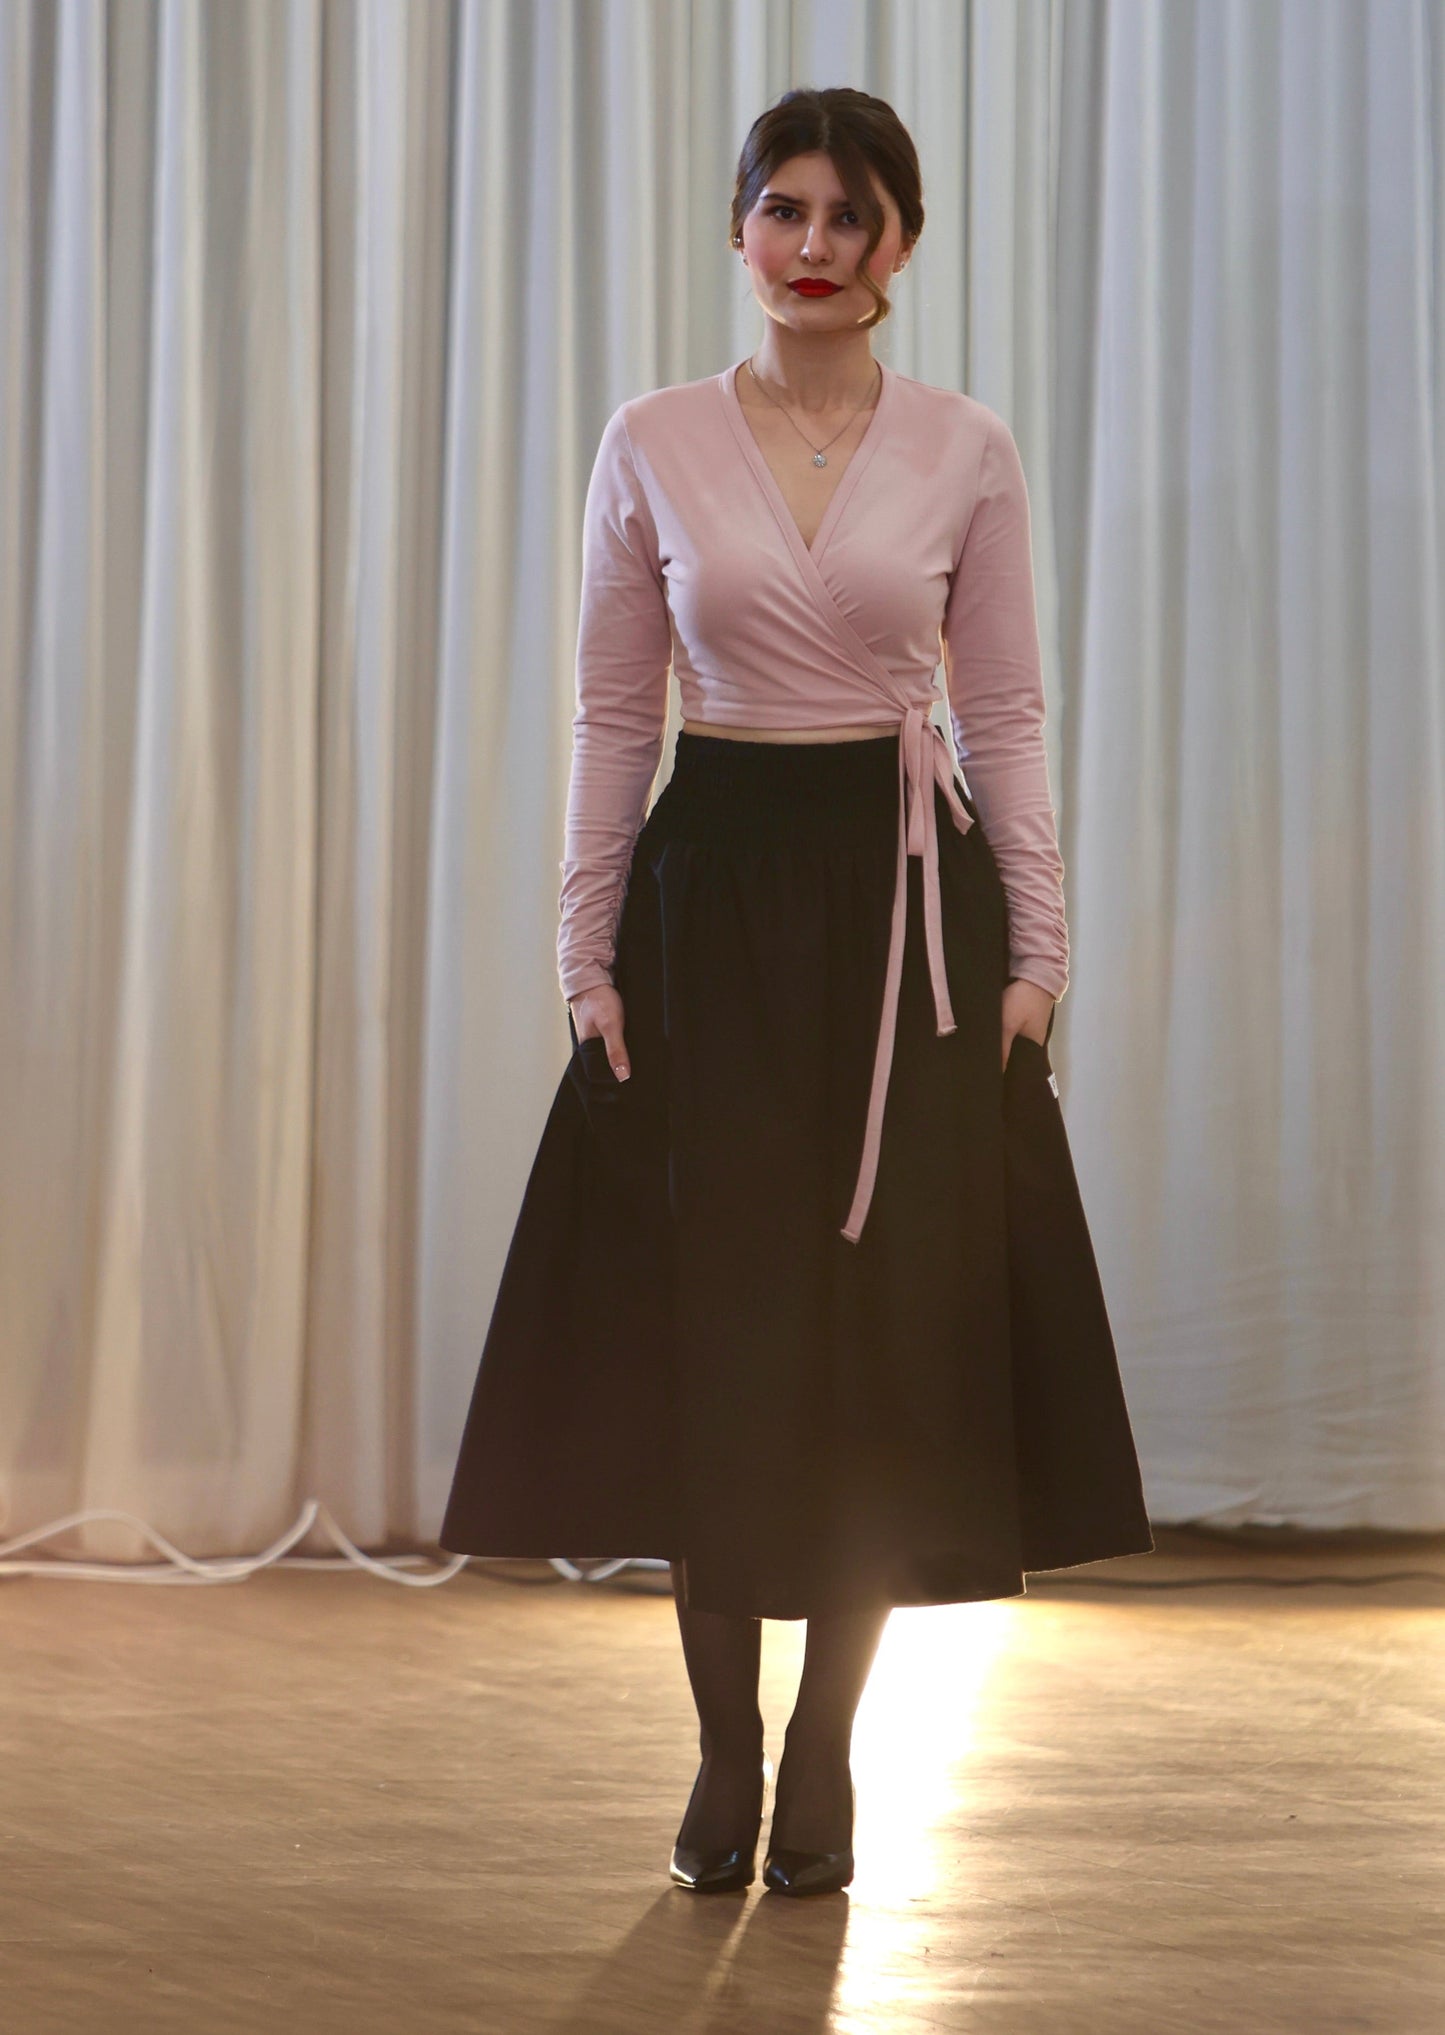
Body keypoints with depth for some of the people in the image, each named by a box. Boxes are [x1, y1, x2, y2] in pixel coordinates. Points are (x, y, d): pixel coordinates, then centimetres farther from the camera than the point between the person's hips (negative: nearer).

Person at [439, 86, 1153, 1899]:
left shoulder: (967, 455, 2)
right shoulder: (653, 447, 1)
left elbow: (1005, 714, 3)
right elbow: (614, 714, 3)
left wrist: (1036, 950, -2)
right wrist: (589, 954, -1)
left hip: (905, 896, 0)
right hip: (713, 887, 0)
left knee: (886, 1330, 1)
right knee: (707, 1326, 0)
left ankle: (825, 1758, 13)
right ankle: (725, 1759, 13)